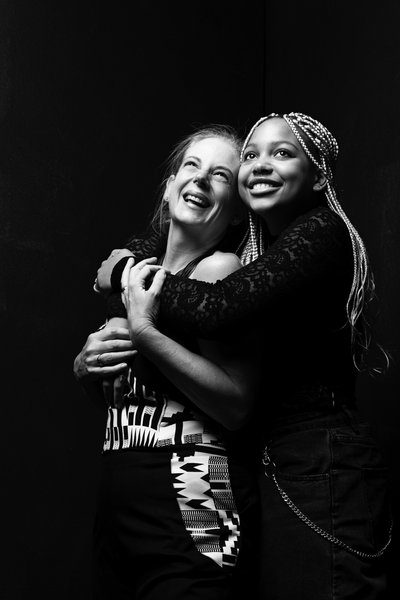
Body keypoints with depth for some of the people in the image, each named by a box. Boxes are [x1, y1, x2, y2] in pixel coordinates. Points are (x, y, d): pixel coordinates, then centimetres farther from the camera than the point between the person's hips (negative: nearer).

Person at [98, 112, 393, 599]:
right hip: (274, 466, 8)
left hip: (321, 468, -8)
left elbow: (214, 309, -24)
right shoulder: (256, 246, 15)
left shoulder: (321, 232, -12)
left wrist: (125, 270, -10)